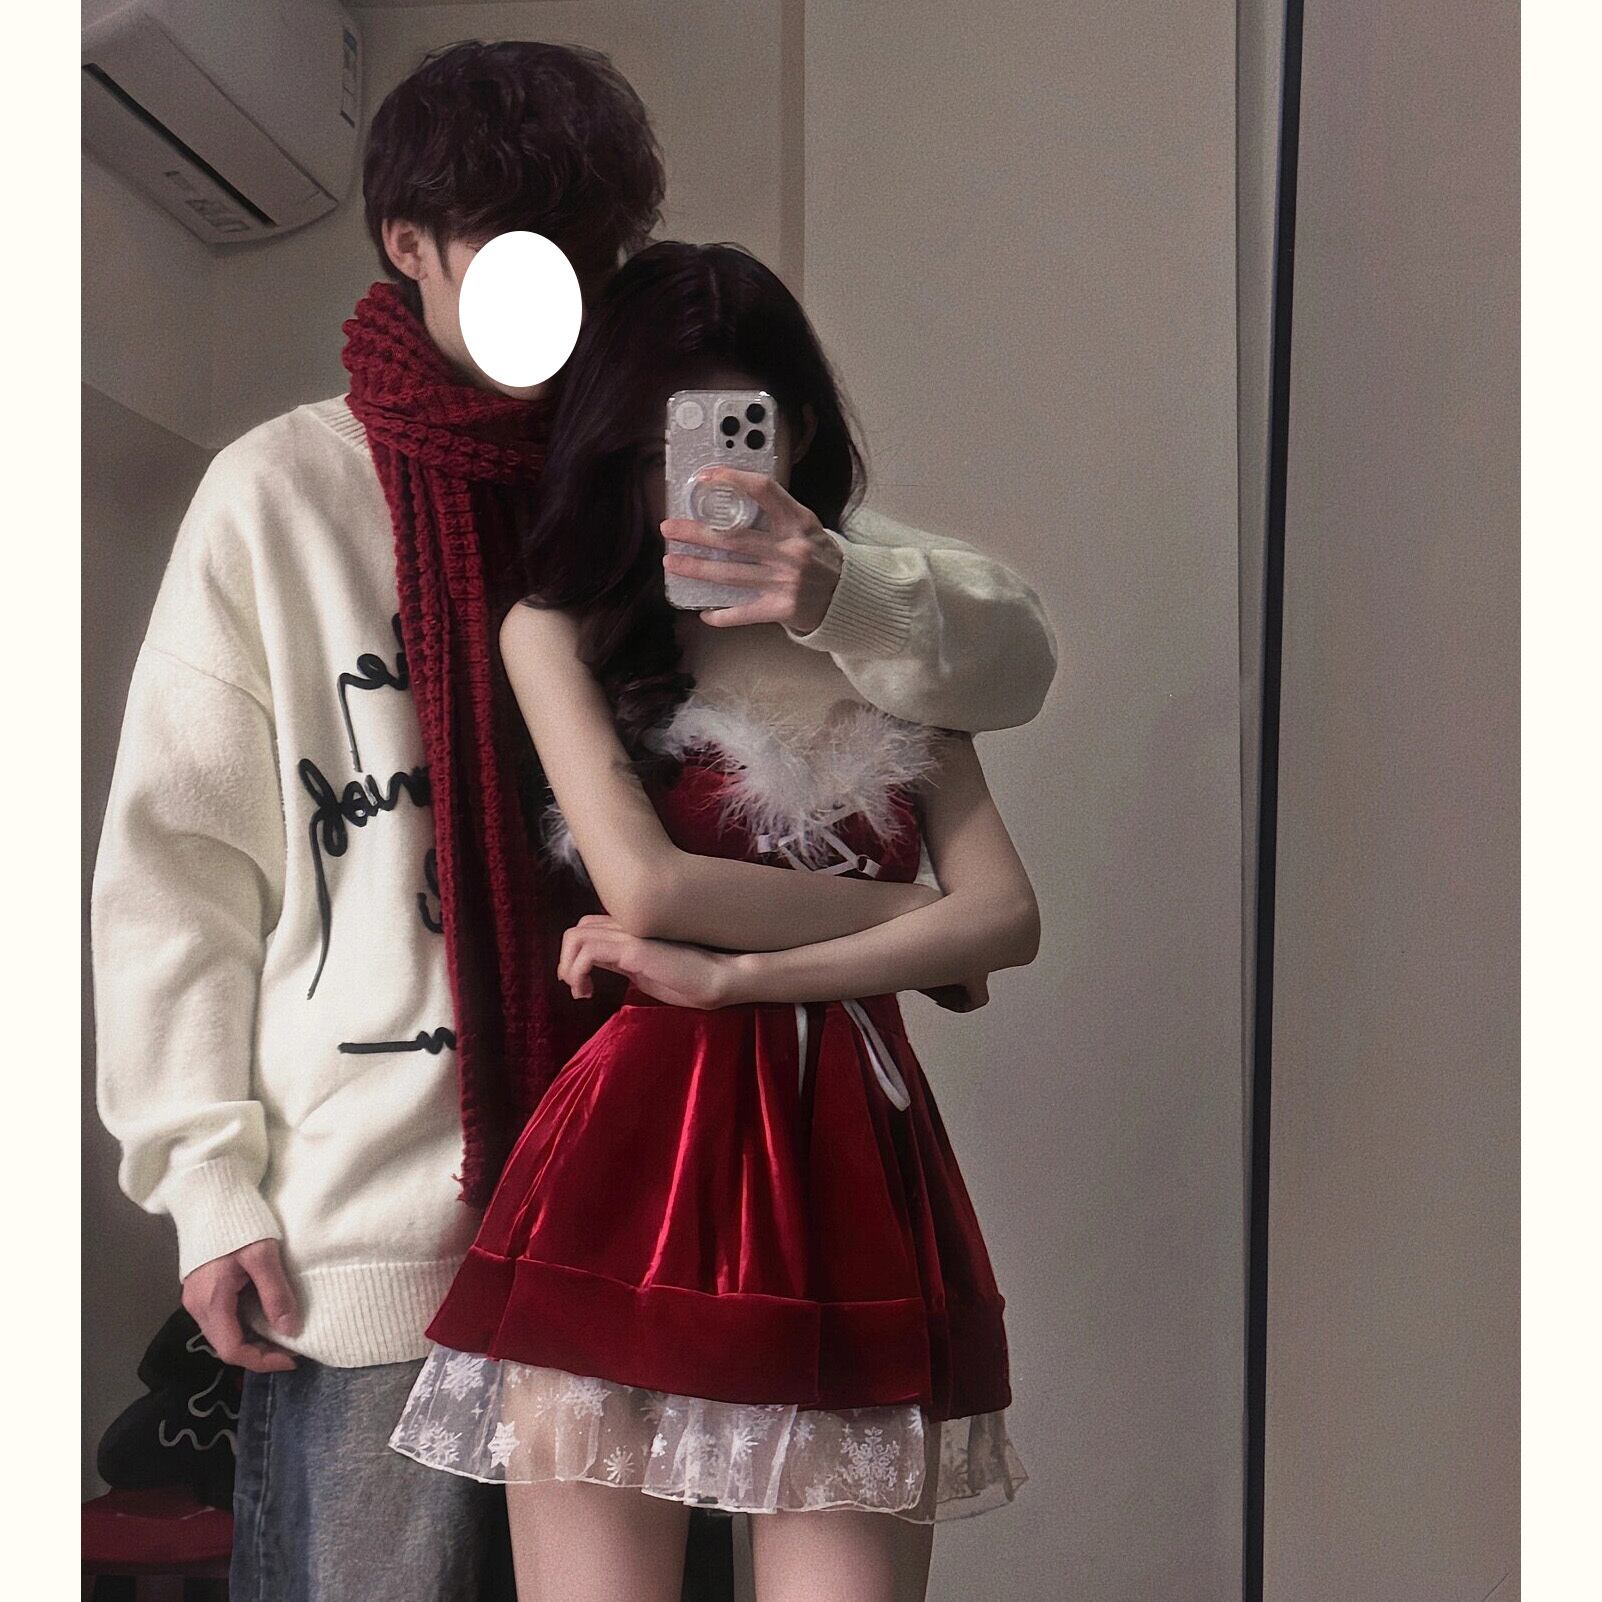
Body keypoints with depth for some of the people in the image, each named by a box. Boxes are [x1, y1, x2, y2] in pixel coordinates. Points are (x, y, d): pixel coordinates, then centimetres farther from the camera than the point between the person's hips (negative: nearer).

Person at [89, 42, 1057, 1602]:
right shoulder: (282, 493, 2)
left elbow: (1009, 651, 0)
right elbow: (175, 856, 3)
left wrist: (839, 592, -22)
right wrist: (208, 1178, -4)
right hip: (366, 1227, -2)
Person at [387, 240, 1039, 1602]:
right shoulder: (561, 629, 8)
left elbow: (1010, 915, 2)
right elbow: (643, 887, -7)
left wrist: (738, 972, -8)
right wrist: (901, 921, 0)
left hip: (858, 1174, 3)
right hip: (631, 1174, -2)